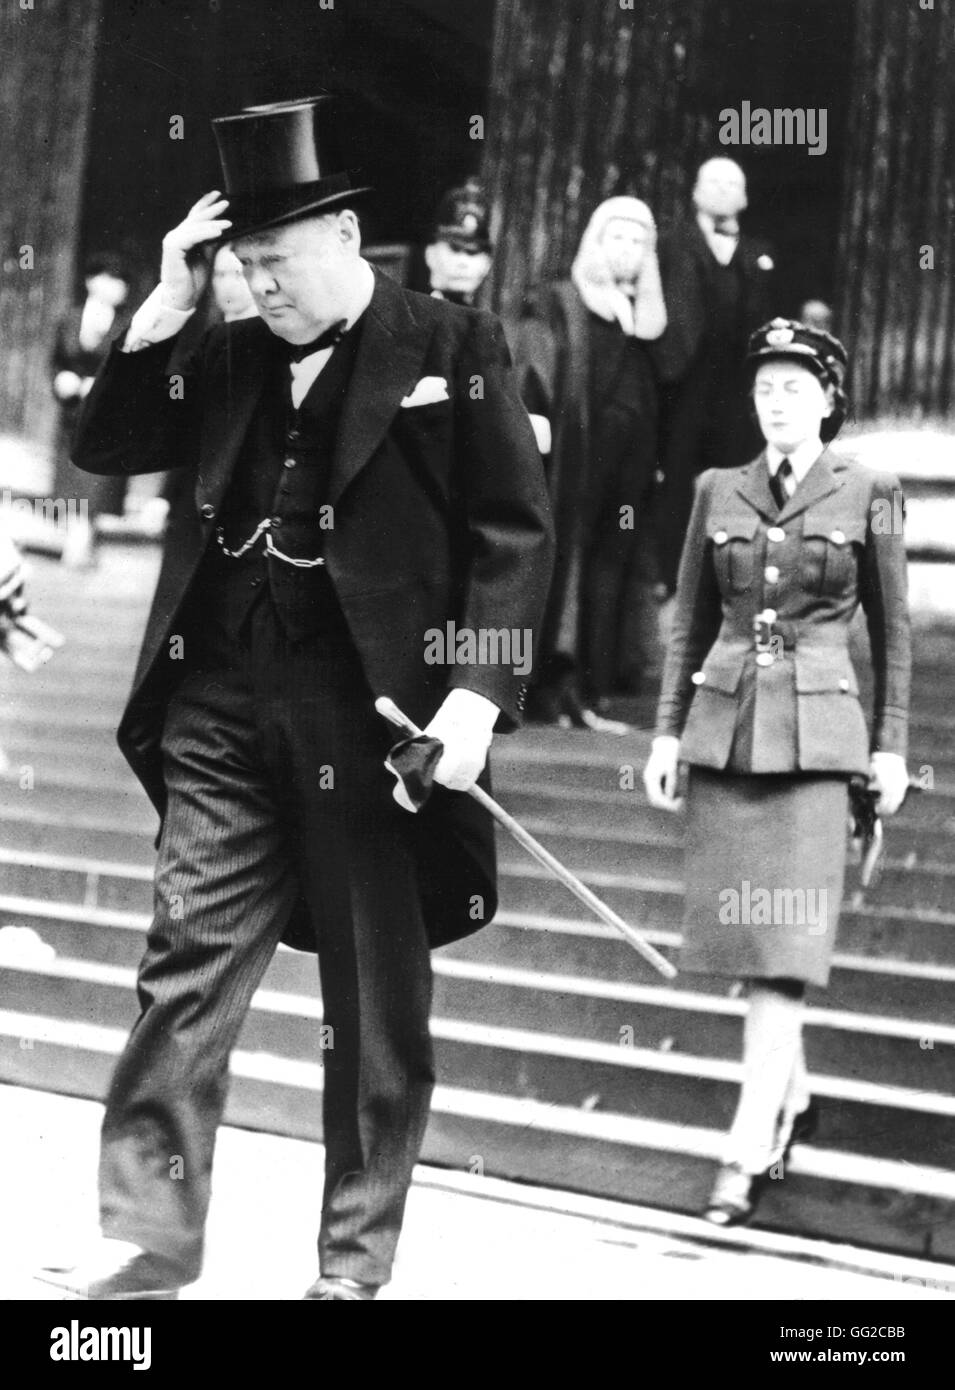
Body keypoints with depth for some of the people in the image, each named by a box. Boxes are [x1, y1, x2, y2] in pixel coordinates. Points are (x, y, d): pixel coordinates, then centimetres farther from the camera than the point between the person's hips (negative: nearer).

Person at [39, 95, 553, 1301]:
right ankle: (147, 1243, 10)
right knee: (186, 972, 2)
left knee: (377, 1006, 4)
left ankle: (354, 1268, 15)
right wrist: (164, 308, 4)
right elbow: (101, 448, 14)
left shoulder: (453, 348, 1)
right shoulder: (231, 359, 15)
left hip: (377, 709, -4)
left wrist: (475, 698, -14)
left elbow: (513, 535, -4)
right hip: (221, 710, 4)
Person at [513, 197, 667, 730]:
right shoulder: (560, 307, 3)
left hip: (628, 464, 5)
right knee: (567, 563, -8)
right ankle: (558, 686, -6)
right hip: (576, 459, -5)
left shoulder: (648, 320, 17)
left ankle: (590, 690, 6)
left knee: (611, 568, 3)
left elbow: (655, 398, 17)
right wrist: (535, 422, -22)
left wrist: (654, 462, 10)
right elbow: (534, 380, -7)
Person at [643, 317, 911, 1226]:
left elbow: (892, 629, 6)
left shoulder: (866, 494, 1)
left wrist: (892, 744, 3)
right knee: (739, 937, 8)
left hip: (815, 737, -3)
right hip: (724, 725, 4)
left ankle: (747, 1149, -6)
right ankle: (791, 1096, 30)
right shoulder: (718, 492, 8)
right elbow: (690, 620, 12)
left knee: (783, 944, -8)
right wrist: (667, 731, 7)